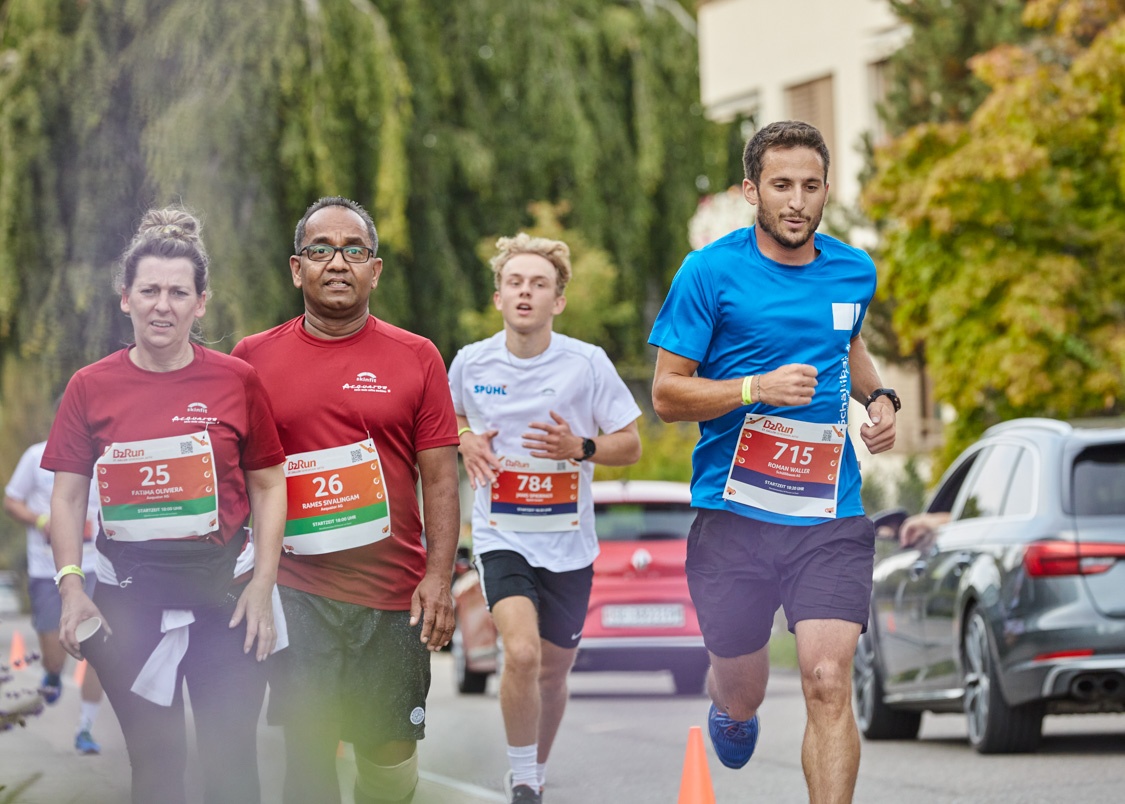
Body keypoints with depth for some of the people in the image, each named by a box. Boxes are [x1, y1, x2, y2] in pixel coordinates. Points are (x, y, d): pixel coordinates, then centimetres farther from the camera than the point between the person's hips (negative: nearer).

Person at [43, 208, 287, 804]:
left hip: (224, 587, -1)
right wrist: (70, 586, -6)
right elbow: (67, 496, 5)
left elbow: (268, 486, 5)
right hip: (129, 593, 1)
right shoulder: (92, 387, 2)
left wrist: (262, 586, -3)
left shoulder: (236, 381, 0)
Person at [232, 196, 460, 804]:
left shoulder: (416, 358, 5)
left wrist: (439, 576, -5)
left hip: (394, 592, 1)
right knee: (307, 749, -8)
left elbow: (440, 476, 4)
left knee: (390, 752, 7)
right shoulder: (254, 358, 4)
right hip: (297, 590, -1)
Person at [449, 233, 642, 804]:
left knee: (552, 674, 12)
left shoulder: (587, 364, -7)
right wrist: (465, 442, -4)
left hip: (568, 542, 1)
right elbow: (450, 417, 19)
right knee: (522, 652, -23)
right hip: (501, 537, -1)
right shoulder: (472, 362, -3)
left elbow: (630, 445, 0)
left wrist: (580, 447, -19)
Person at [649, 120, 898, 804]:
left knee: (829, 684, -15)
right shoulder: (711, 273, -5)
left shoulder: (854, 272, 8)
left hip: (830, 521, 2)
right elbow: (667, 394, -4)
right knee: (741, 692, 12)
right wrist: (759, 389, -19)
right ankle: (732, 707, 51)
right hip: (734, 515, -2)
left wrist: (878, 397, 11)